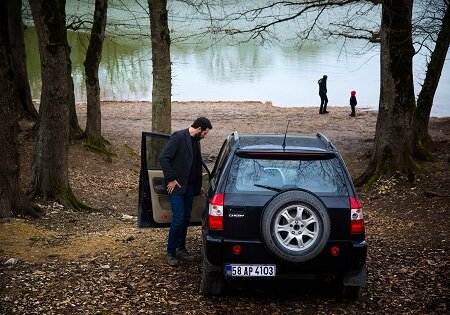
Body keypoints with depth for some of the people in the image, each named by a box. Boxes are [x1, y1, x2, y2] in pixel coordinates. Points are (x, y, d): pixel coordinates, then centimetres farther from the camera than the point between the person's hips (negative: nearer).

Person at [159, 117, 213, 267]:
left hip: (189, 185, 8)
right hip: (177, 185, -8)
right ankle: (170, 253, 2)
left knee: (186, 218, 11)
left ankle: (181, 249, 22)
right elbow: (163, 157, -17)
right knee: (178, 219, -9)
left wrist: (199, 185, 18)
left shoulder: (196, 141, 12)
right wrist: (171, 179, -16)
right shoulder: (179, 137, -14)